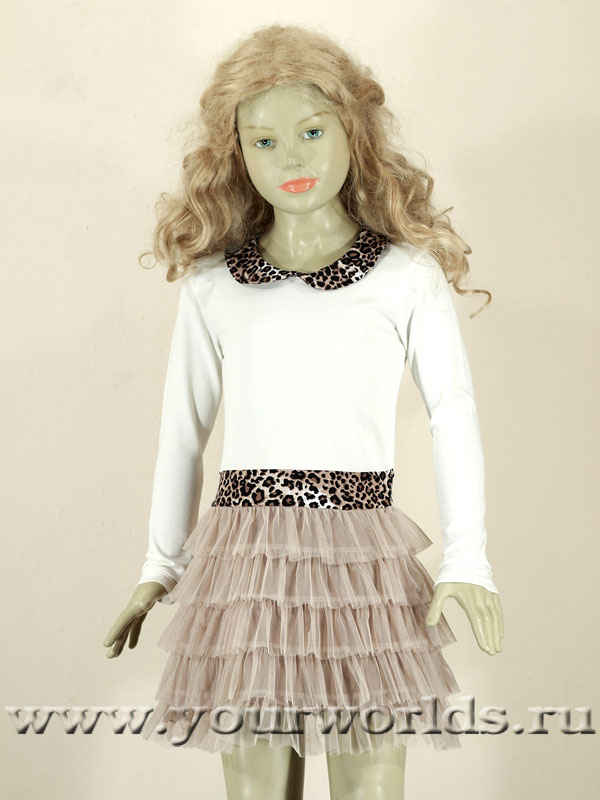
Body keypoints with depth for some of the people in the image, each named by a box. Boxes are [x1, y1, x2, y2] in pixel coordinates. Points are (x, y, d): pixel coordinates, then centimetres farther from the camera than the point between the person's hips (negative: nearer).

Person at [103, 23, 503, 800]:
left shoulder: (407, 273, 2)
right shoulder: (211, 281, 7)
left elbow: (453, 411, 7)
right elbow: (182, 427, 14)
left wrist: (466, 559, 0)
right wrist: (160, 565, 16)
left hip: (364, 559, -1)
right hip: (244, 556, 1)